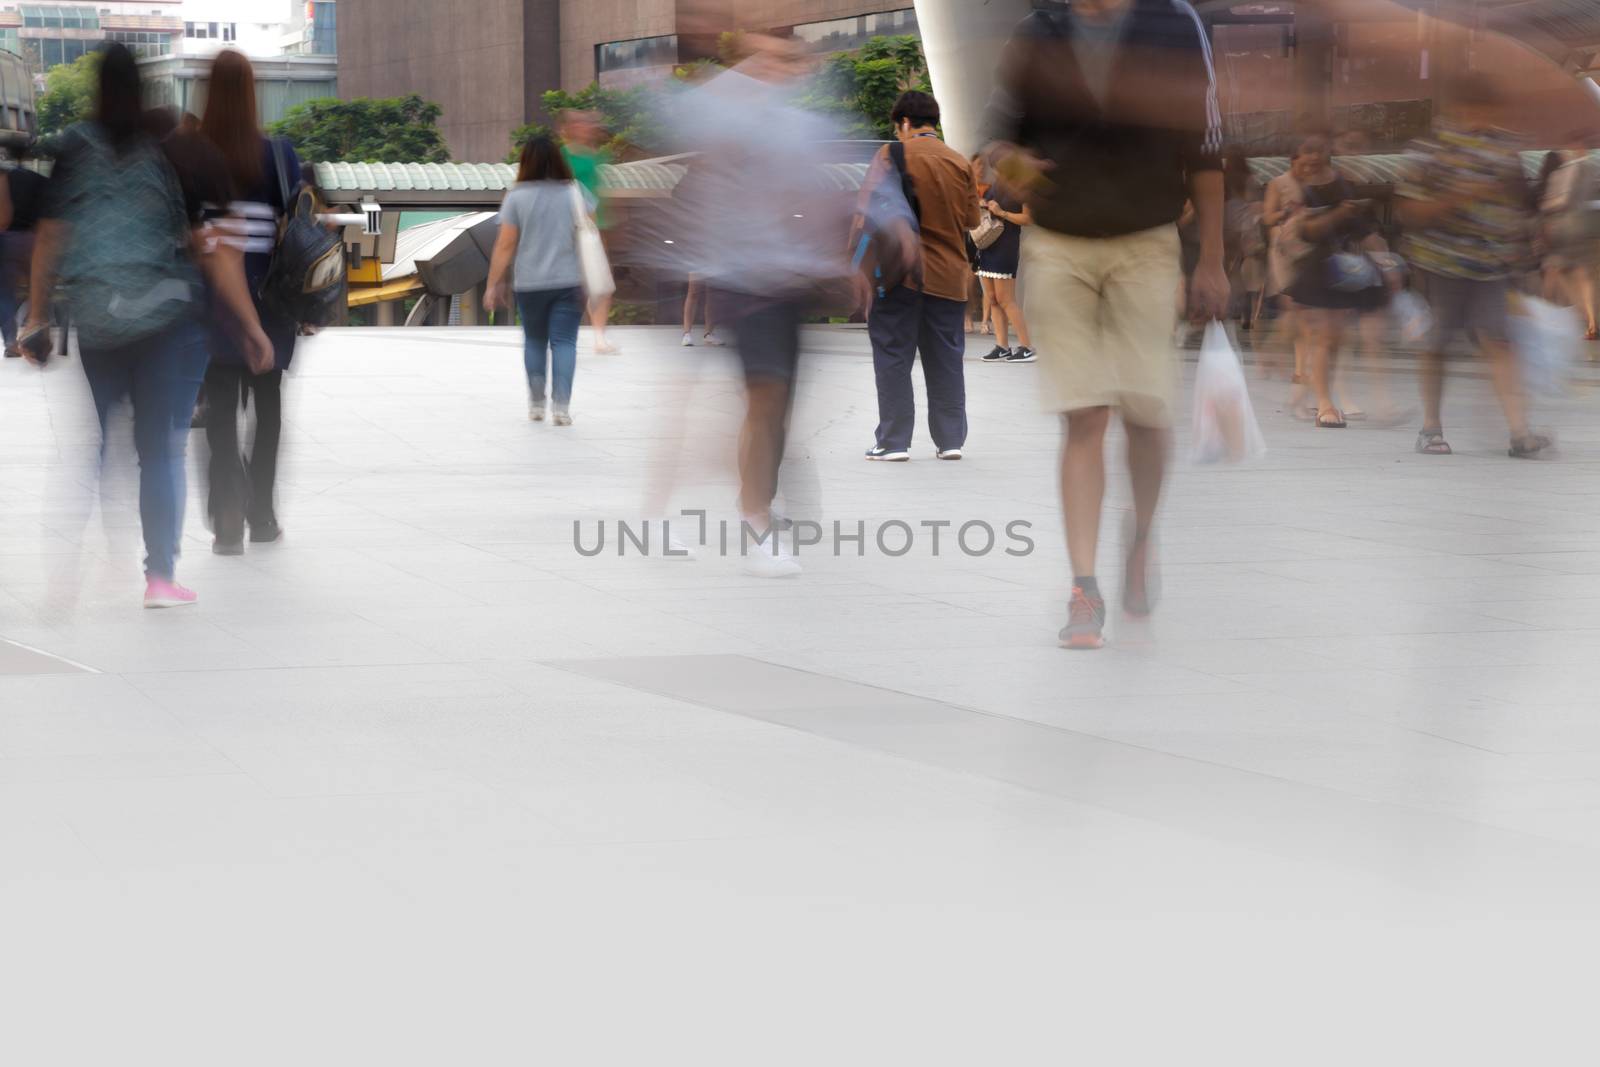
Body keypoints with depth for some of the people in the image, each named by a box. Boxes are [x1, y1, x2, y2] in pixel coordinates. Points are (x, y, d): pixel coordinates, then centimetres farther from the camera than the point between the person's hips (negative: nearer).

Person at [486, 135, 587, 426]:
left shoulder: (516, 197, -4)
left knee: (534, 340, 15)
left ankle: (536, 404, 18)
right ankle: (562, 406, -11)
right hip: (568, 281, 0)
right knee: (564, 342, -1)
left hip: (529, 283, 0)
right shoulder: (575, 193, 0)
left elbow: (505, 245, -4)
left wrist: (494, 284, 0)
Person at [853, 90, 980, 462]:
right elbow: (972, 219, 10)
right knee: (946, 360, 10)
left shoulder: (893, 155, -4)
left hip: (901, 274, -4)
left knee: (894, 357, 1)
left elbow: (867, 212, -9)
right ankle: (950, 439, 10)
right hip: (949, 277, 4)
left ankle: (894, 442, -1)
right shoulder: (961, 163, 8)